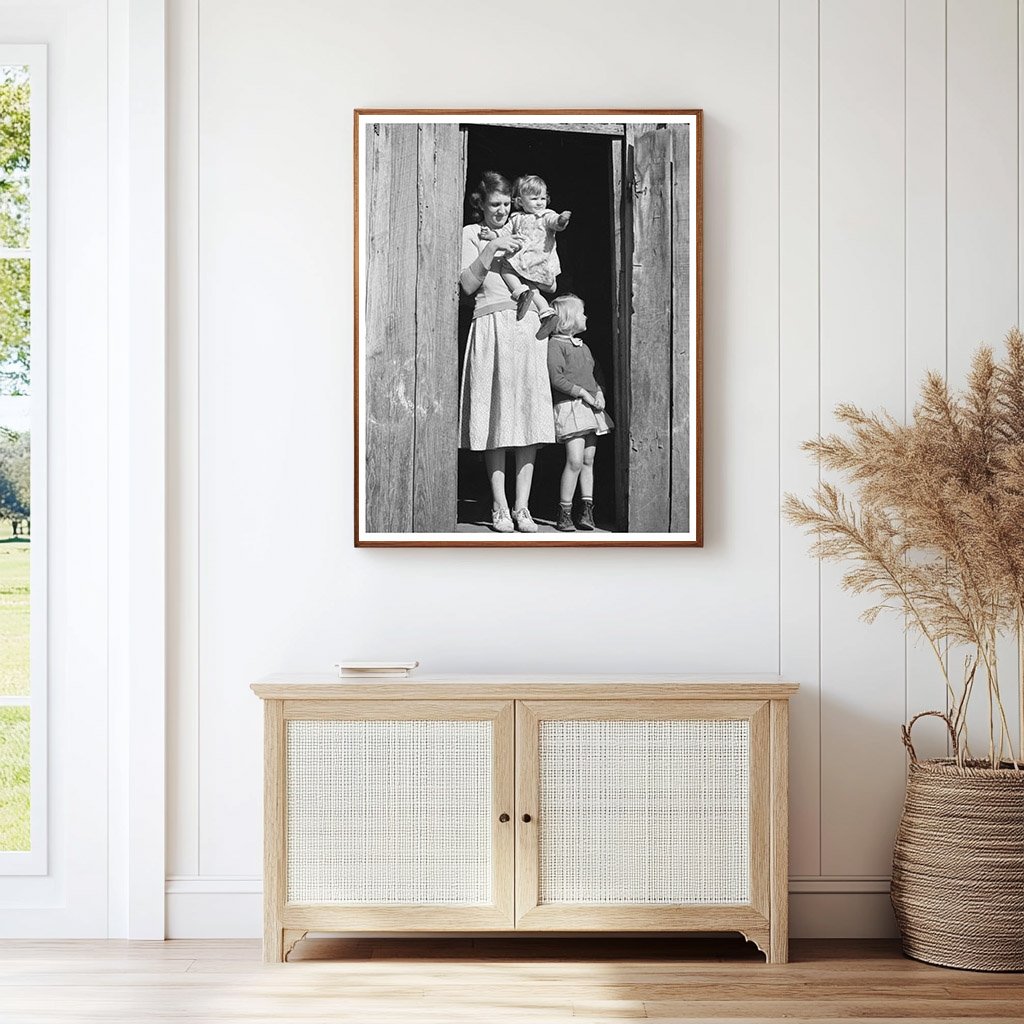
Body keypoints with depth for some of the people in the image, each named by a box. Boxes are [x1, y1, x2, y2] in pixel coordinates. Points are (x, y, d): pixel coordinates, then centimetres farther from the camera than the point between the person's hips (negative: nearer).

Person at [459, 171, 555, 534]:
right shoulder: (472, 233, 11)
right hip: (491, 325, -3)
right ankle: (500, 507, 0)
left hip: (527, 326, 3)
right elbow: (468, 284, -1)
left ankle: (522, 506, -2)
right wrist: (491, 249, -9)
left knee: (529, 414, -4)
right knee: (496, 417, -5)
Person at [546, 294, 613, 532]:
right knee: (575, 460, -15)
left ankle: (588, 510, 10)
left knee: (589, 461, 6)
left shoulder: (583, 347, 20)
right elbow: (557, 379, -16)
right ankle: (564, 513, -7)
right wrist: (584, 393, -16)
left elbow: (597, 374, 23)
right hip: (568, 406, -8)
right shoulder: (555, 344, -6)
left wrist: (600, 393, 3)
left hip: (590, 408, 8)